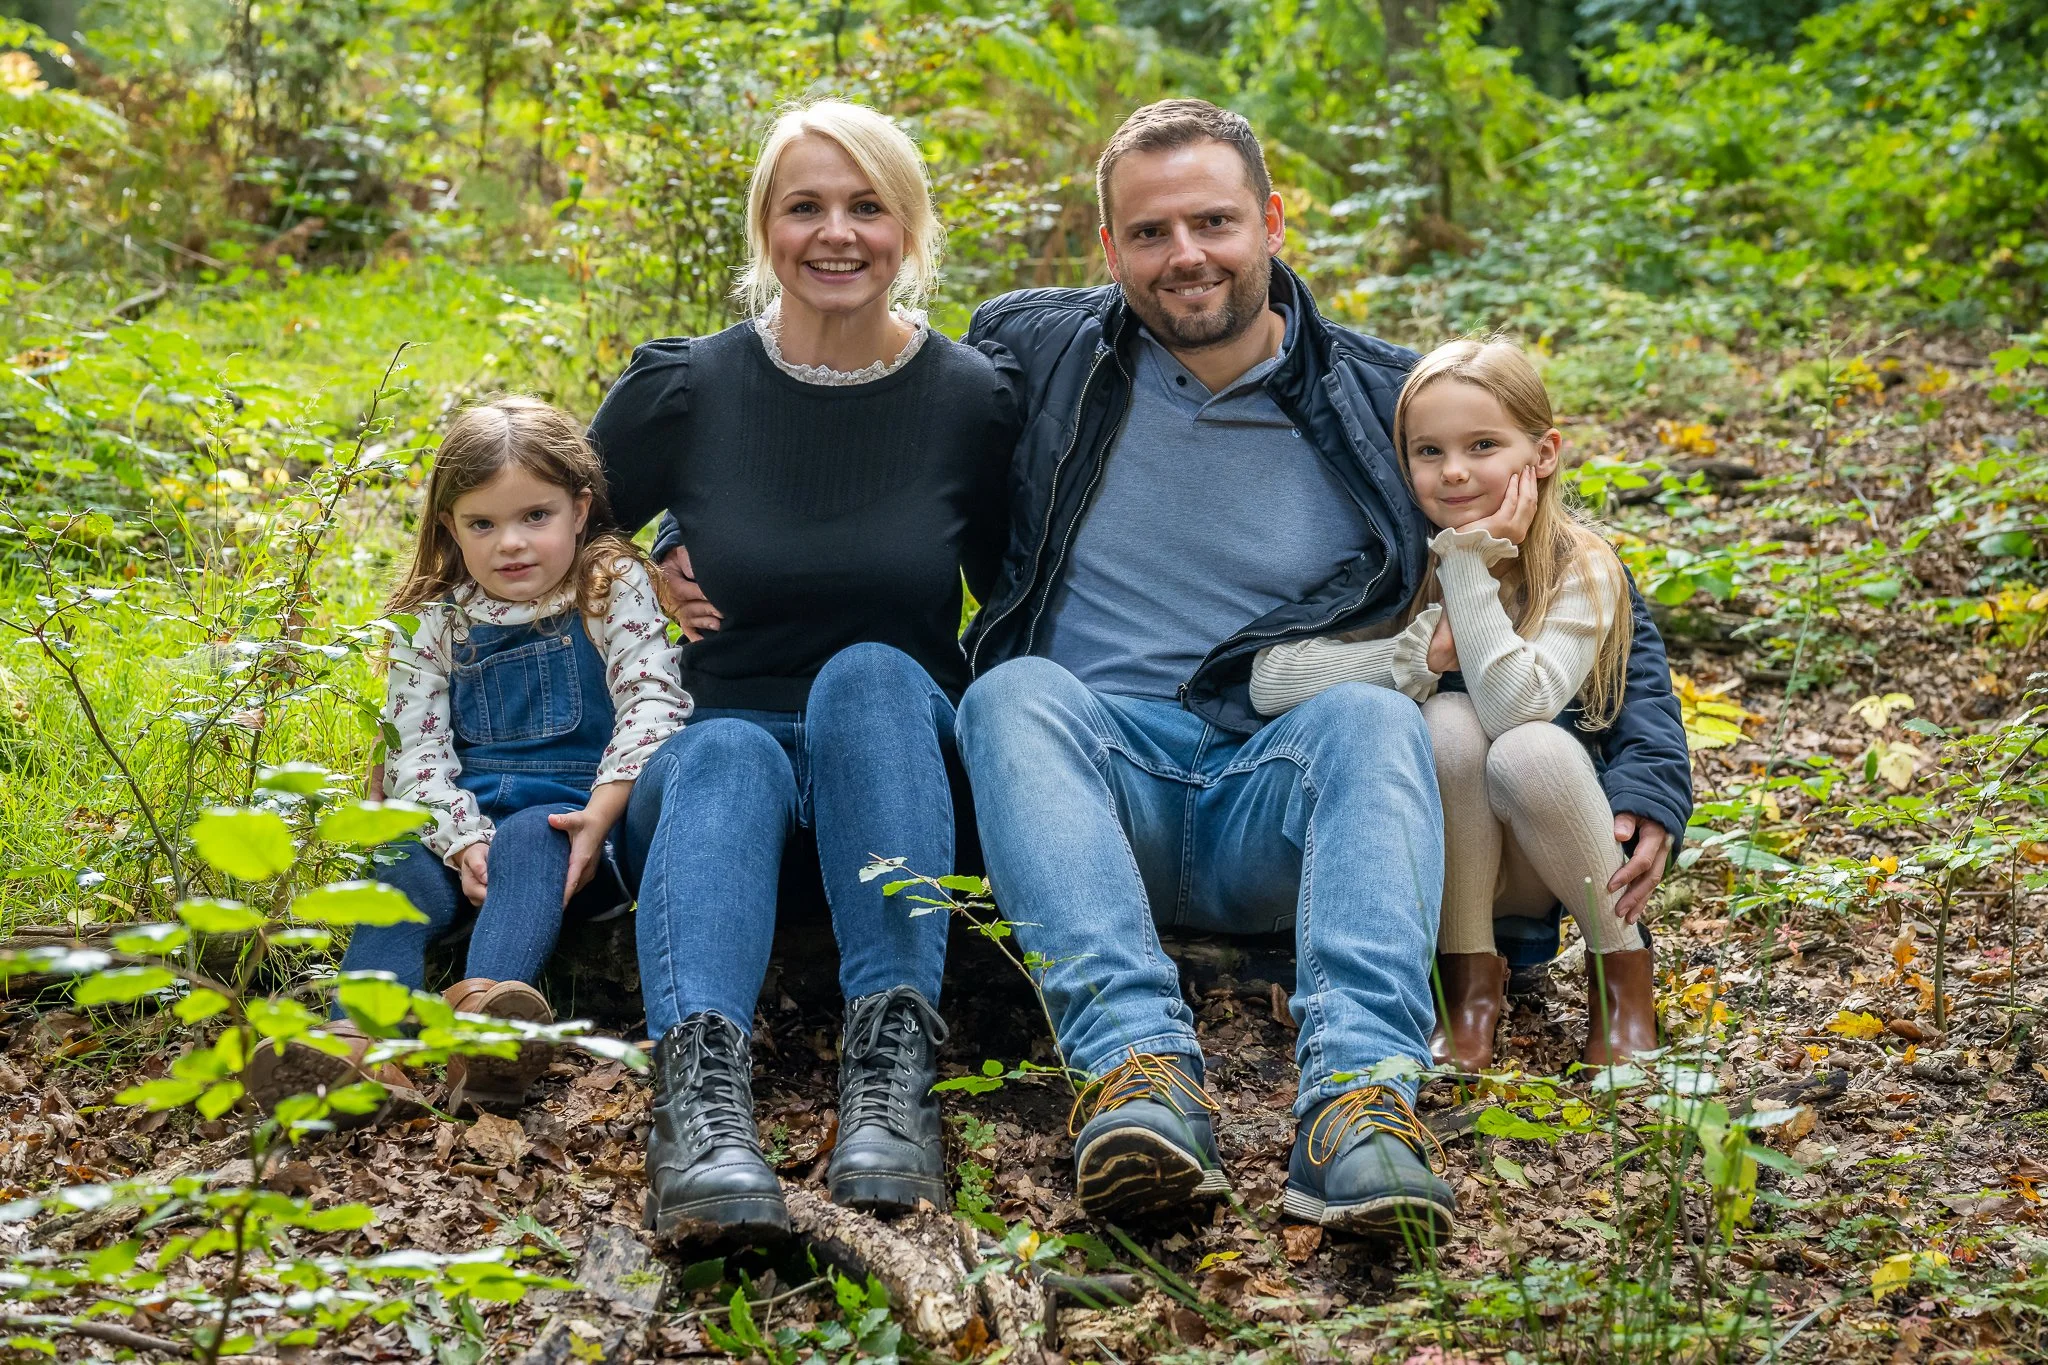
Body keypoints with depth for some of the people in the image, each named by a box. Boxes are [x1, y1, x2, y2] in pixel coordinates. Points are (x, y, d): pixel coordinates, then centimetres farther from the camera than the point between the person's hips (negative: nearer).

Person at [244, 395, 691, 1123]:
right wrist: (464, 842, -15)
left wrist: (600, 815, -20)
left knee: (528, 838, -35)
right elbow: (415, 752, 3)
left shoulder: (614, 588, 4)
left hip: (577, 823, -2)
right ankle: (362, 1039, -53)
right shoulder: (433, 623, 10)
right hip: (463, 820, 3)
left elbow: (653, 705, -6)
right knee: (405, 868, -28)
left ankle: (487, 1004, -61)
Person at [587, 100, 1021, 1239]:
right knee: (727, 757, -36)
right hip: (731, 729, 0)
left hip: (902, 757, 0)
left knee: (871, 672, -35)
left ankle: (894, 1062, -46)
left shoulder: (977, 399, -2)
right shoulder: (683, 390, -2)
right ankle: (701, 1083, -59)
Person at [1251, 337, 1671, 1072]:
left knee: (1531, 749, -33)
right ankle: (1470, 977, -13)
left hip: (1553, 849, -1)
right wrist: (1418, 653, -28)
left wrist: (1471, 564, -29)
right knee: (1449, 722, -28)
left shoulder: (1579, 567, -15)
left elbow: (1515, 705, -33)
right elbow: (1269, 681, -22)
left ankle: (1622, 966, -7)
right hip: (1435, 854, 1)